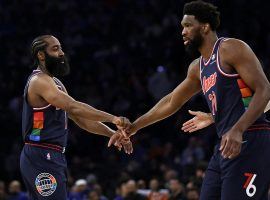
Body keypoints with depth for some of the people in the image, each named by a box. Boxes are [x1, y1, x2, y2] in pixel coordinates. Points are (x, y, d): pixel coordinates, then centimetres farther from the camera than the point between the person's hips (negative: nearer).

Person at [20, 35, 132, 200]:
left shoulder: (54, 83, 18)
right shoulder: (40, 81, -14)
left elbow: (79, 118, 19)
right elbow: (73, 107, -27)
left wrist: (112, 134, 10)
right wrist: (112, 118, -31)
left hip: (52, 157, 10)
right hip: (42, 157, -10)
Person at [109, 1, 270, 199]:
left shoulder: (231, 49, -6)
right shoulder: (198, 67, 20)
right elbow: (171, 102, 32)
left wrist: (237, 130, -26)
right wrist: (132, 128, 33)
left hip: (249, 141, -9)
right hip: (226, 146, 9)